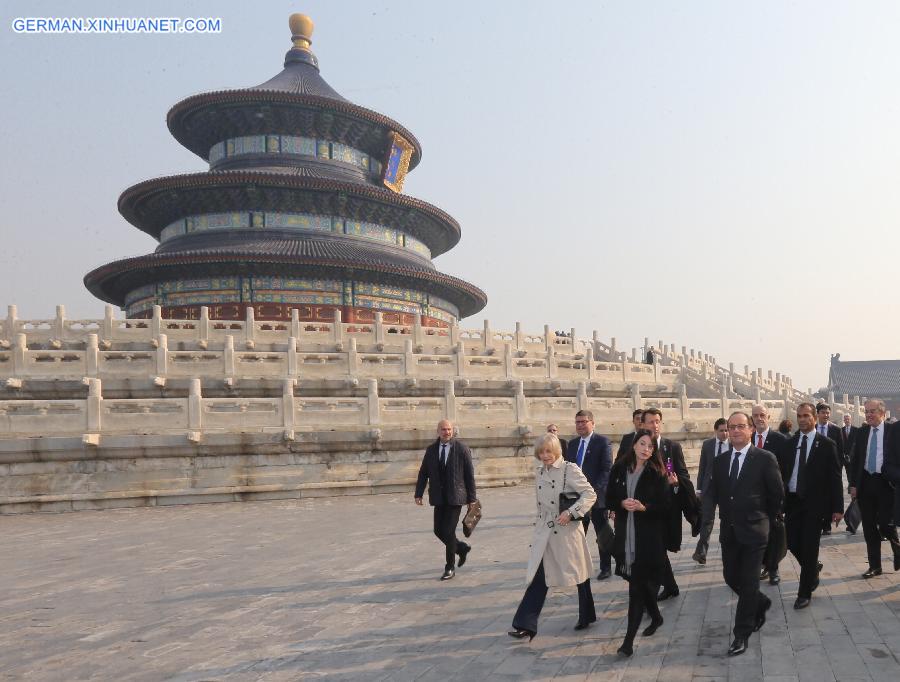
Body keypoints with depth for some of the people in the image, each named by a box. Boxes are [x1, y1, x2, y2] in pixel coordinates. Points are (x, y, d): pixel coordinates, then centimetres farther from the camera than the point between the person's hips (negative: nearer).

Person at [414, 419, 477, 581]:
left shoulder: (461, 448, -6)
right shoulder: (431, 449, 6)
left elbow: (470, 474, -4)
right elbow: (423, 473, 7)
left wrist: (471, 498, -5)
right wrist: (418, 494, -3)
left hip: (455, 496, -5)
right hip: (439, 498, 5)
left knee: (448, 531, -7)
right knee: (439, 530, 9)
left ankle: (450, 567, 10)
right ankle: (462, 548, 35)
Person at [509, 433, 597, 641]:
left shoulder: (570, 469, -11)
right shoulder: (539, 473, 9)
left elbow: (590, 494, -14)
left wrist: (571, 512, -22)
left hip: (567, 531, -5)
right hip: (544, 534, 5)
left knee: (579, 573, 12)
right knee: (538, 576, 0)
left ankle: (586, 616, 33)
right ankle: (525, 625, 1)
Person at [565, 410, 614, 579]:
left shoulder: (602, 441, -6)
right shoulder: (572, 443, 11)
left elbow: (607, 469, -12)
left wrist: (594, 489, -20)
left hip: (596, 496, -5)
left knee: (602, 535, 9)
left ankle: (605, 568, 22)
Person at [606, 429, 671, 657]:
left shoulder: (657, 473, -6)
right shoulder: (619, 468, 2)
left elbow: (665, 505, -6)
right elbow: (609, 499, 6)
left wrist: (644, 507, -21)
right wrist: (622, 504, -14)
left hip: (649, 537, -4)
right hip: (625, 534, 4)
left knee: (638, 585, -5)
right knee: (643, 581, 18)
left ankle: (629, 640, -1)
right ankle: (656, 617, 45)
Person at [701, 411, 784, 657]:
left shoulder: (765, 458, -9)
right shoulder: (720, 461, 6)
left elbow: (777, 494, -2)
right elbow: (712, 492, 3)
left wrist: (767, 520, 7)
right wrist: (707, 517, -13)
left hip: (753, 531, -5)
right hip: (728, 531, 5)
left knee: (748, 582, 1)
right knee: (731, 577, 13)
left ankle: (742, 634, 13)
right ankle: (760, 603, 42)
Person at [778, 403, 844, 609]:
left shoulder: (827, 444, -3)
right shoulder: (788, 444, 7)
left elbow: (835, 478, -4)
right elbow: (781, 474, 7)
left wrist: (837, 507, -8)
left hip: (815, 503, -3)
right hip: (792, 501, 3)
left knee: (809, 547, 0)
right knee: (792, 543, 6)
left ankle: (804, 593, 13)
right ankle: (814, 569, 37)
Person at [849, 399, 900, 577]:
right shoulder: (861, 432, 7)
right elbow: (854, 460, 9)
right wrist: (853, 484, 4)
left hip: (886, 483, -4)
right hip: (865, 482, 4)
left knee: (885, 524, -6)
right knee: (869, 527, 9)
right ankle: (874, 565, 20)